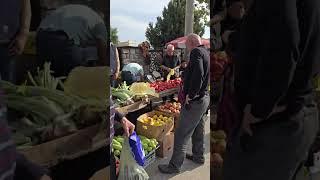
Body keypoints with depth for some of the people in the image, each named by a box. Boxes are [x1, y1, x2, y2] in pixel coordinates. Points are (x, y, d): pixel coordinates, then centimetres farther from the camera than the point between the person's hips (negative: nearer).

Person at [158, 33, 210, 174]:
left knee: (181, 135, -1)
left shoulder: (196, 52, -17)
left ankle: (174, 166, 10)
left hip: (195, 101, -10)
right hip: (204, 97, 10)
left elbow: (198, 75, -31)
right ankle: (198, 156, 39)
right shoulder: (206, 52, 12)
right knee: (198, 129, 23)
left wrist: (190, 95, -23)